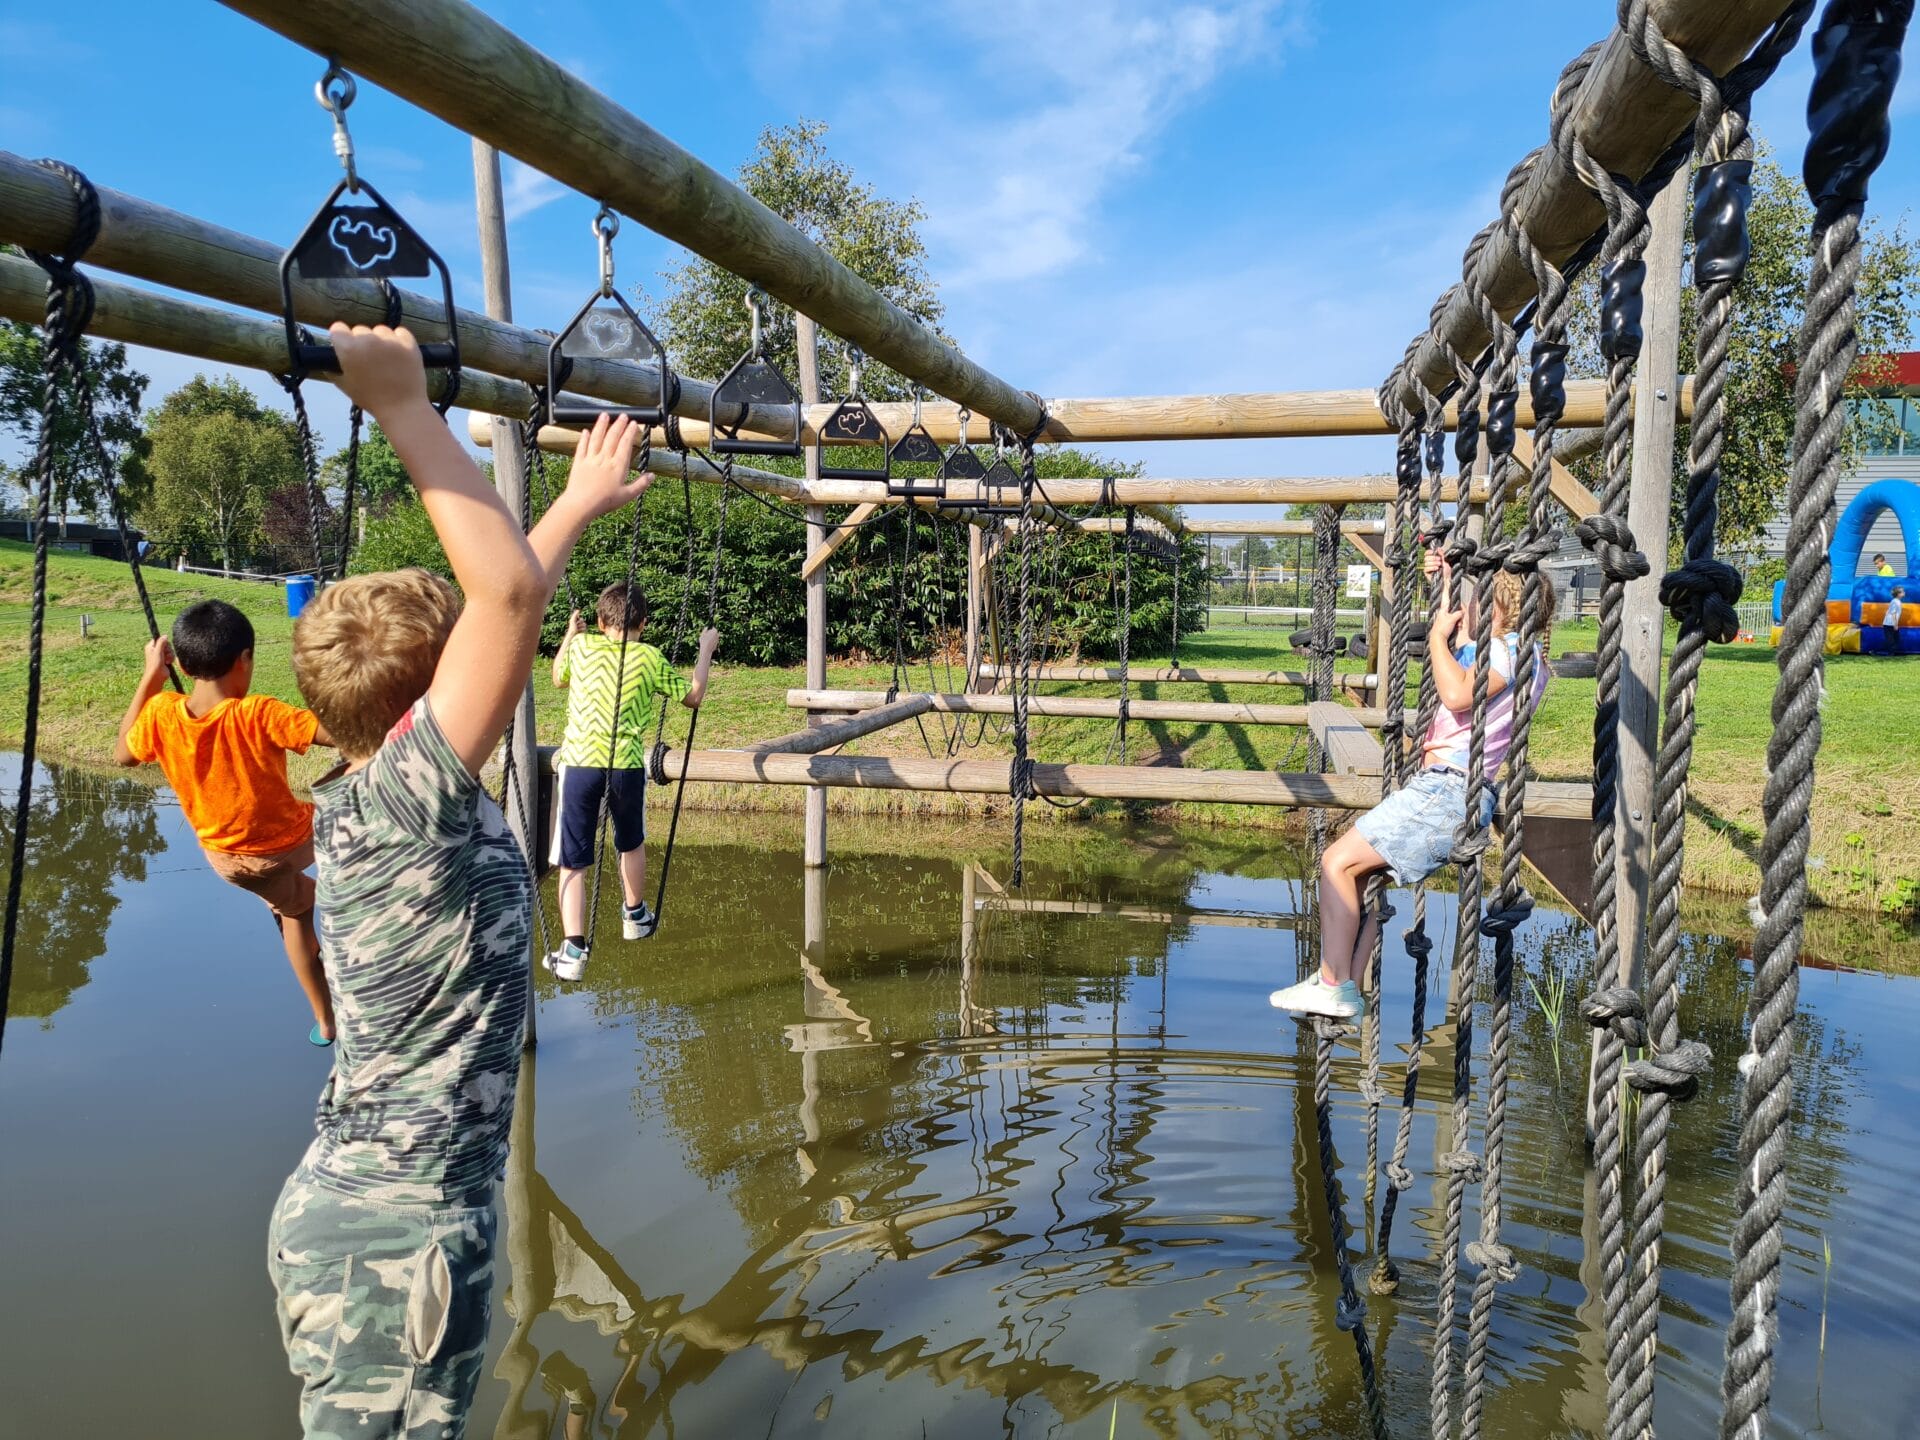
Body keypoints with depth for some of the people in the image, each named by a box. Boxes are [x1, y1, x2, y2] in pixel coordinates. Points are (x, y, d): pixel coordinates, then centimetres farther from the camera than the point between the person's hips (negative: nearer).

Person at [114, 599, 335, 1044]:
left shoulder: (161, 714, -17)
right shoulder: (259, 715, -31)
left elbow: (123, 754, 4)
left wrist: (150, 677, 2)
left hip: (227, 860, 5)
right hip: (286, 843, -4)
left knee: (293, 906, 30)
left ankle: (325, 1021, 35)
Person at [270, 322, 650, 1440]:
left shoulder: (372, 798, 4)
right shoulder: (404, 798, -21)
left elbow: (498, 603, 14)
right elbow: (511, 595, -33)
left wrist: (580, 506, 21)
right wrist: (403, 403, -27)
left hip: (356, 1219, 9)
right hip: (394, 1242, -9)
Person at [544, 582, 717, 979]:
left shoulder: (581, 646, 5)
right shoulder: (650, 658, 0)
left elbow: (559, 678, 27)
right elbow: (693, 697, 12)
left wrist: (569, 635, 40)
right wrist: (706, 650, 23)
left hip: (579, 763, 0)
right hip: (626, 766, 0)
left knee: (573, 860, 2)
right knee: (631, 844, 25)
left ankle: (573, 949, -8)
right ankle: (635, 916, 43)